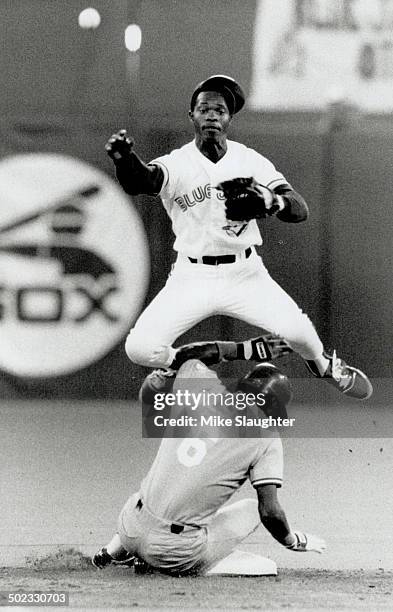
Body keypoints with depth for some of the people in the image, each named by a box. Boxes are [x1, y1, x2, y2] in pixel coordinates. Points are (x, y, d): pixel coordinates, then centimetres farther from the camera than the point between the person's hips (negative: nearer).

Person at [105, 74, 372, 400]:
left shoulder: (250, 160, -3)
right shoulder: (177, 164, -10)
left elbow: (301, 210, -11)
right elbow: (142, 180, -34)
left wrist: (272, 201, -35)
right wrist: (126, 159, -58)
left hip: (244, 273, 1)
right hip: (193, 277, -1)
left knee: (296, 331, -21)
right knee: (140, 348, -20)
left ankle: (322, 363, 16)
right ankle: (185, 364, 14)